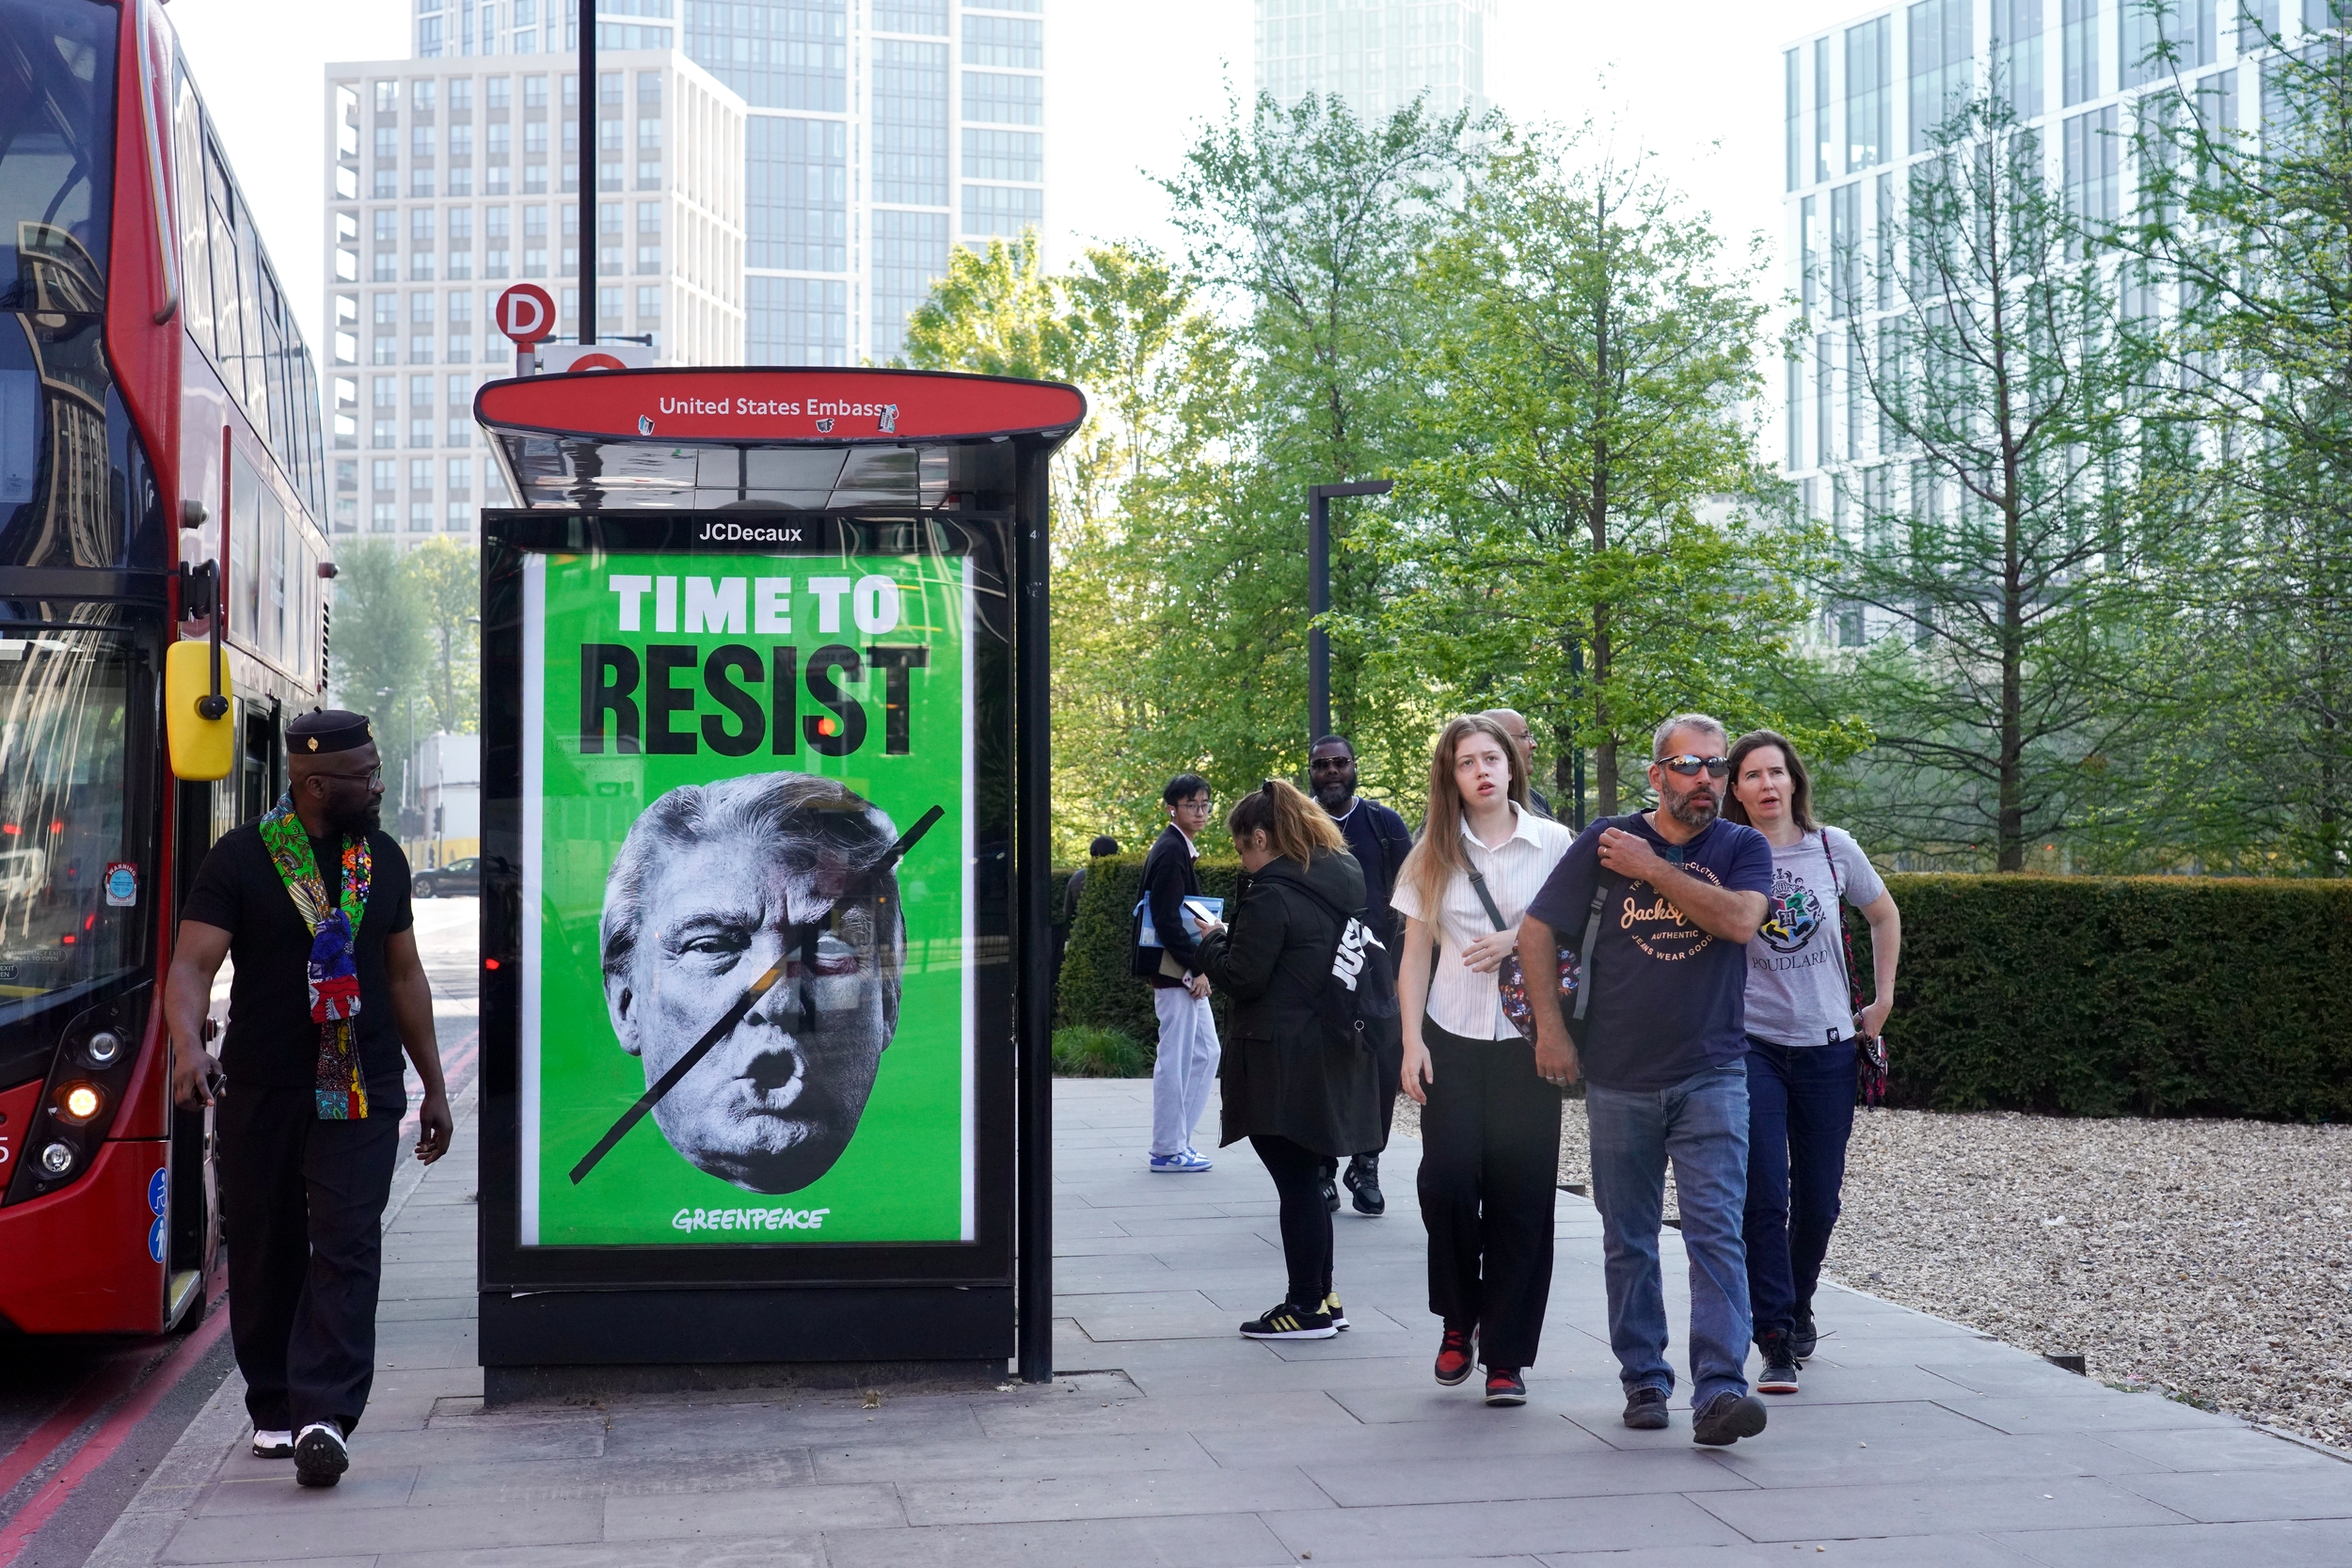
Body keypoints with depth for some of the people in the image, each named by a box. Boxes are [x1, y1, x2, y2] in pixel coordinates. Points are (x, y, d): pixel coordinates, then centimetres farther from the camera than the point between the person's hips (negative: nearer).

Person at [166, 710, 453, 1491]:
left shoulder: (384, 859, 10)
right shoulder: (240, 859, -3)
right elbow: (192, 964, -11)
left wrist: (433, 1086, 17)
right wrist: (188, 1046, -31)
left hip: (362, 1091, 2)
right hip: (261, 1090, -2)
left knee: (347, 1245, -11)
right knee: (265, 1251, 6)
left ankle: (323, 1415, -17)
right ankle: (274, 1409, 21)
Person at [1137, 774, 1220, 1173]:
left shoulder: (1179, 849, 16)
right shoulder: (1171, 852, -15)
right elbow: (1167, 920, -21)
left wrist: (1198, 966, 13)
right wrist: (1195, 968, -19)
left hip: (1187, 972, 10)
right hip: (1174, 972, -10)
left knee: (1206, 1053, 14)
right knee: (1175, 1060, -4)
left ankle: (1178, 1138, 19)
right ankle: (1168, 1150, 3)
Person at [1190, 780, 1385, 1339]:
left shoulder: (1272, 894, -17)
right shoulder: (1344, 879, 10)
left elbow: (1243, 977, -17)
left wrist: (1213, 941, 1)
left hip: (1283, 1066, -9)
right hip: (1335, 1056, 9)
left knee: (1295, 1182, -1)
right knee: (1306, 1179, 16)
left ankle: (1307, 1307, 4)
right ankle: (1322, 1296, 22)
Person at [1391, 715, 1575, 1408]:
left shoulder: (1553, 843, 3)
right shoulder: (1434, 855, 8)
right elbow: (1415, 954, 8)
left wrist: (1522, 940, -11)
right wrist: (1411, 1040, 0)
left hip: (1528, 1040, -1)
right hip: (1453, 1039, 1)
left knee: (1519, 1196, -2)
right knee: (1447, 1180, -11)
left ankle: (1506, 1355, 6)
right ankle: (1459, 1319, 13)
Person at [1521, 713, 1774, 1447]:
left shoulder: (1744, 848, 2)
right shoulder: (1605, 842, 2)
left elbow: (1739, 919, -19)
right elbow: (1538, 930, 6)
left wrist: (1651, 868, -13)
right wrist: (1550, 1026, 2)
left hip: (1712, 1076, -1)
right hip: (1619, 1079, 2)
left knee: (1716, 1232, -11)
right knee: (1628, 1240, 10)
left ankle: (1719, 1391, -15)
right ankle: (1643, 1380, 22)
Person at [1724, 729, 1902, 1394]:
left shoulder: (1833, 848, 3)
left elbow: (1884, 915, 19)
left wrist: (1883, 998, 16)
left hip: (1826, 1045, 3)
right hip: (1750, 1043, -2)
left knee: (1819, 1200, 9)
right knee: (1764, 1196, -10)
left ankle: (1799, 1306, 34)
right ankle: (1776, 1344, -5)